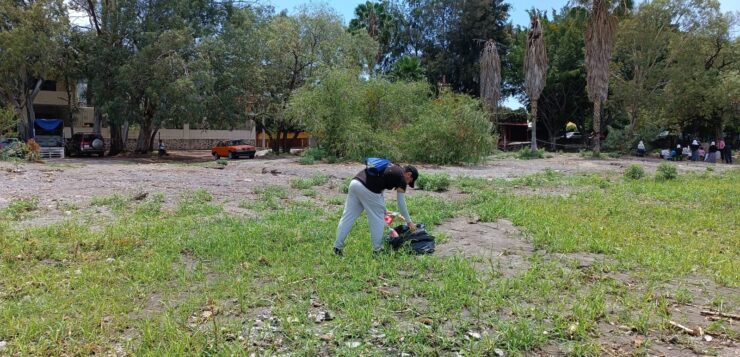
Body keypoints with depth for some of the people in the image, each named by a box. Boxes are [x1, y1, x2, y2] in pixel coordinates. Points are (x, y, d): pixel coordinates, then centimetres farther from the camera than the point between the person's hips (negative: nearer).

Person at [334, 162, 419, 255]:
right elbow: (401, 203, 10)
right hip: (367, 189, -8)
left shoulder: (391, 168, 30)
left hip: (354, 182, 8)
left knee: (347, 217, 12)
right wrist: (409, 222, 21)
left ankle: (337, 247, 17)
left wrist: (384, 211, 41)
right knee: (377, 219, 9)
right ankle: (377, 249, 18)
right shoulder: (401, 177, 7)